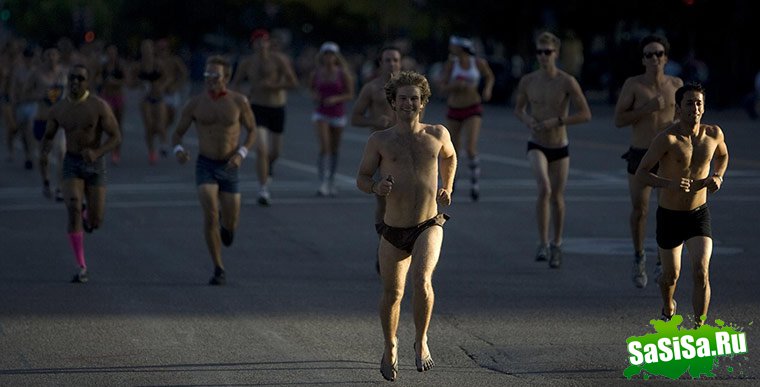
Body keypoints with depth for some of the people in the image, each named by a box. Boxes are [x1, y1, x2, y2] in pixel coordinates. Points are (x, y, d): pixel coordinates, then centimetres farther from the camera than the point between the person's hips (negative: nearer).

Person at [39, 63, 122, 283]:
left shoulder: (99, 106, -14)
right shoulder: (58, 110, -4)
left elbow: (116, 138, -13)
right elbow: (47, 138, 11)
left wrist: (96, 153, -32)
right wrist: (43, 155, -11)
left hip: (95, 166, -1)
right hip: (72, 166, 1)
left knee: (95, 223, 0)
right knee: (73, 212, -22)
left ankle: (88, 215, 43)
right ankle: (81, 268, -11)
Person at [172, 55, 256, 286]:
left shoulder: (239, 101, -6)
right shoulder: (195, 104, -5)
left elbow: (252, 131, 5)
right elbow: (177, 134, 3)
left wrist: (241, 154, -13)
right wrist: (179, 150, -20)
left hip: (229, 168, 1)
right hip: (205, 166, -1)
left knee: (230, 225, 5)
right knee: (210, 214, -21)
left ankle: (226, 222, 47)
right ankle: (219, 270, -10)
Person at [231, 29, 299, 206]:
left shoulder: (279, 59, -10)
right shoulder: (247, 62, -2)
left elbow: (294, 83, -13)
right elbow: (235, 84, 10)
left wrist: (272, 86, -23)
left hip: (277, 109, 1)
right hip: (257, 108, -1)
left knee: (275, 152, 13)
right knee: (261, 149, -18)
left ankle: (268, 167, 50)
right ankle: (263, 190, -12)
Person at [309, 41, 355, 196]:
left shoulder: (343, 74, -5)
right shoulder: (316, 74, 0)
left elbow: (350, 95, -4)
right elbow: (312, 88, 19)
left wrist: (336, 99, -19)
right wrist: (314, 95, -3)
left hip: (338, 114, 0)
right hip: (321, 114, 0)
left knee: (334, 150, 11)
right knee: (324, 147, -16)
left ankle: (331, 182, 28)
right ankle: (322, 183, -19)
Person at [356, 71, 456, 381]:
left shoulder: (437, 134, 3)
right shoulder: (380, 141, -1)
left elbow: (449, 156, 26)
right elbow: (362, 177, 6)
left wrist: (447, 188, 14)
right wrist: (376, 188, -16)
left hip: (429, 227, -1)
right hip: (394, 231, 1)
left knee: (422, 280, -26)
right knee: (392, 294, 12)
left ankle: (421, 341, -3)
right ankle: (390, 347, 40)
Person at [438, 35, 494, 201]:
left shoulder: (479, 63, -7)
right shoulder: (450, 64, -7)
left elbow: (490, 77, 13)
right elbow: (443, 87, -12)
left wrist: (488, 89, -6)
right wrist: (457, 85, -30)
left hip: (473, 111, -2)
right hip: (454, 111, 2)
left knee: (471, 149, -18)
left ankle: (475, 183, 0)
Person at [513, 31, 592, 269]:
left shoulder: (567, 82, -12)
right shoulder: (527, 81, -4)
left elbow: (585, 114, -13)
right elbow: (518, 109, 12)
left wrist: (556, 121, -22)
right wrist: (527, 120, -10)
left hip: (560, 148, 0)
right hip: (536, 146, 0)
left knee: (557, 197, 11)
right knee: (544, 188, -25)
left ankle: (557, 245, 32)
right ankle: (543, 243, -16)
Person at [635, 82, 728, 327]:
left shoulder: (714, 134, -6)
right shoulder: (667, 138, -19)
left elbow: (722, 155, 18)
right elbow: (641, 173, -20)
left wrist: (717, 177, -3)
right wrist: (670, 183, -36)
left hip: (699, 215, 2)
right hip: (669, 216, -2)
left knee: (701, 272, -17)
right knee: (671, 276, 14)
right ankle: (668, 311, 46)